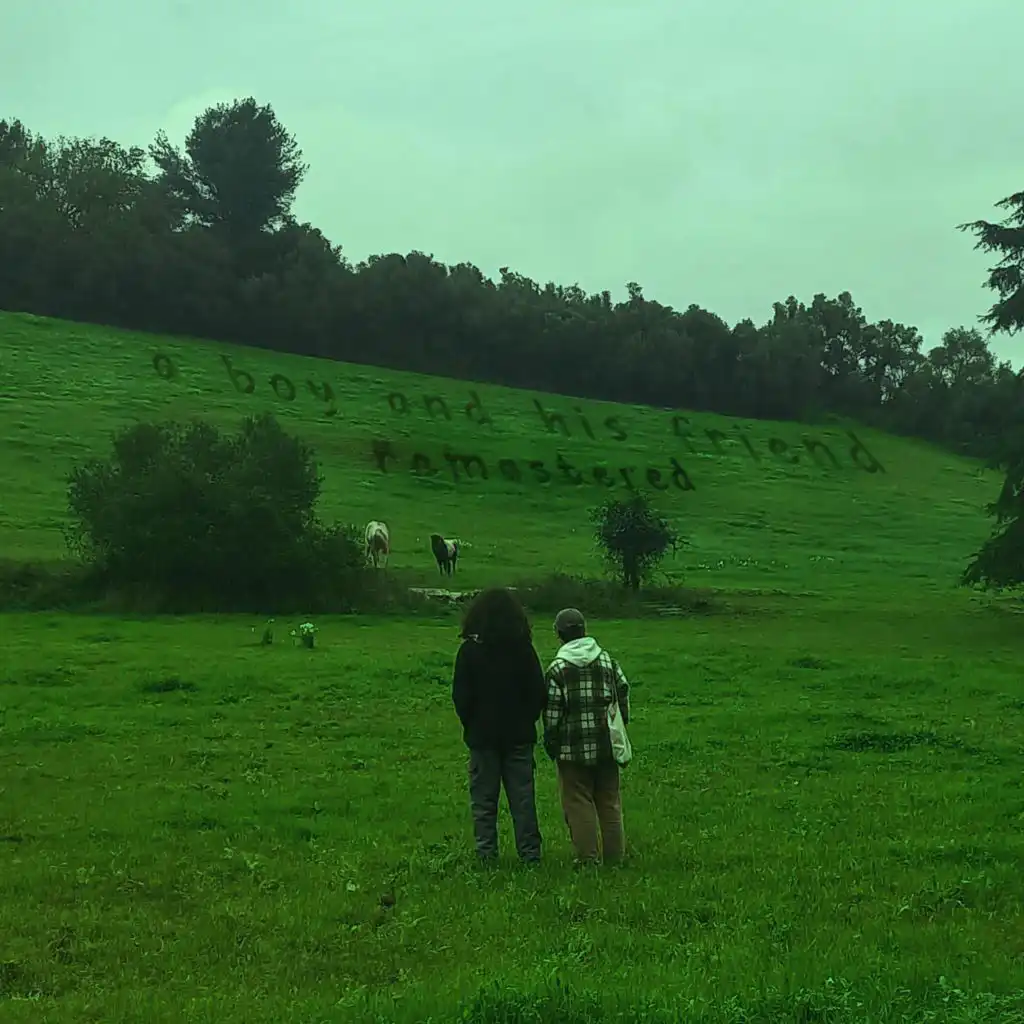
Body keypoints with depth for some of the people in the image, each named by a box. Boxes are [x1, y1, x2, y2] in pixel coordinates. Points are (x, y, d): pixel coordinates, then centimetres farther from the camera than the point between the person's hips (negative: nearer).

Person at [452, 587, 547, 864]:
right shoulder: (524, 649, -3)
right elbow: (539, 693, 1)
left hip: (482, 736, -2)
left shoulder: (469, 651, -8)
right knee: (523, 797, 6)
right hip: (519, 736, 2)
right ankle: (530, 853, 7)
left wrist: (470, 724, 9)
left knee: (483, 799, 5)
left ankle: (486, 854, 4)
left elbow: (461, 696, -6)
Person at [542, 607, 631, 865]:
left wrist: (551, 744, 2)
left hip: (573, 748, -5)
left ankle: (588, 858, 0)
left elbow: (552, 711, -9)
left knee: (578, 803, 2)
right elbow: (623, 692, 10)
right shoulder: (607, 659, 6)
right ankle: (614, 856, 15)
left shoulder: (558, 668, -9)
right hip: (606, 745, 5)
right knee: (610, 801, 12)